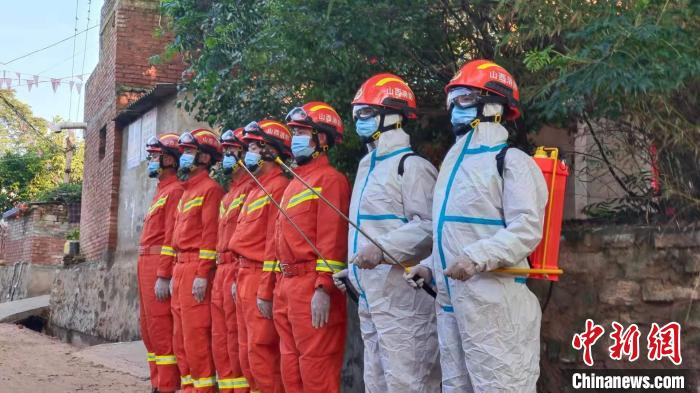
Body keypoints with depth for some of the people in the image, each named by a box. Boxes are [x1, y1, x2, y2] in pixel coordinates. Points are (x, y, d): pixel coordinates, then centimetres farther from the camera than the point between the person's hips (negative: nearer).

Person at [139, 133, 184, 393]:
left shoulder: (175, 191, -10)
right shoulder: (162, 191, 21)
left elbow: (172, 236, -17)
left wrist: (163, 276, -22)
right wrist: (148, 272, 19)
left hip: (160, 266, -10)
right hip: (146, 264, 10)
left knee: (161, 332, -9)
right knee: (149, 331, 13)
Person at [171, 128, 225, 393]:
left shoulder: (210, 189, -9)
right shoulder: (187, 190, 20)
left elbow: (210, 235, -16)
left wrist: (202, 275, -21)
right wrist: (176, 273, 19)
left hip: (197, 268, -10)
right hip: (181, 267, 10)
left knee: (196, 336, -8)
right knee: (181, 336, 13)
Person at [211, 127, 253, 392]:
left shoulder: (251, 187, -9)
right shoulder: (229, 194, 22)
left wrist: (241, 277, -21)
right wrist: (219, 273, 17)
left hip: (238, 272, -9)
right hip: (221, 271, 9)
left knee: (237, 342, -5)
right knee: (220, 341, 11)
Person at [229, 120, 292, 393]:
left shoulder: (278, 187, -13)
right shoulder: (257, 188, 18)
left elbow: (275, 244, -18)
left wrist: (266, 292, -20)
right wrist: (240, 279, 17)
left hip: (262, 278, -10)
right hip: (245, 276, 10)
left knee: (261, 354, -7)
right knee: (248, 354, 14)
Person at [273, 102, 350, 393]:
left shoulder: (329, 179, -10)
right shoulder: (296, 182, 20)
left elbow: (332, 238, -18)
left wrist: (324, 289, -22)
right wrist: (282, 284, 19)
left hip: (313, 287, -10)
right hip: (287, 286, 10)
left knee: (315, 367, -5)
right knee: (291, 366, 15)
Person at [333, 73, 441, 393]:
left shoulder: (411, 166, -11)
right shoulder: (367, 166, 19)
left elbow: (430, 227, -21)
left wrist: (383, 249, -27)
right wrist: (354, 269, 21)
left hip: (403, 298, -10)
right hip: (370, 298, 10)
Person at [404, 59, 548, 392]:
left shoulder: (511, 161, -7)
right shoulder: (454, 163, 21)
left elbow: (526, 230, -17)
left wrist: (477, 258, -27)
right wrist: (431, 266, 15)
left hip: (494, 303, -9)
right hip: (450, 301, 9)